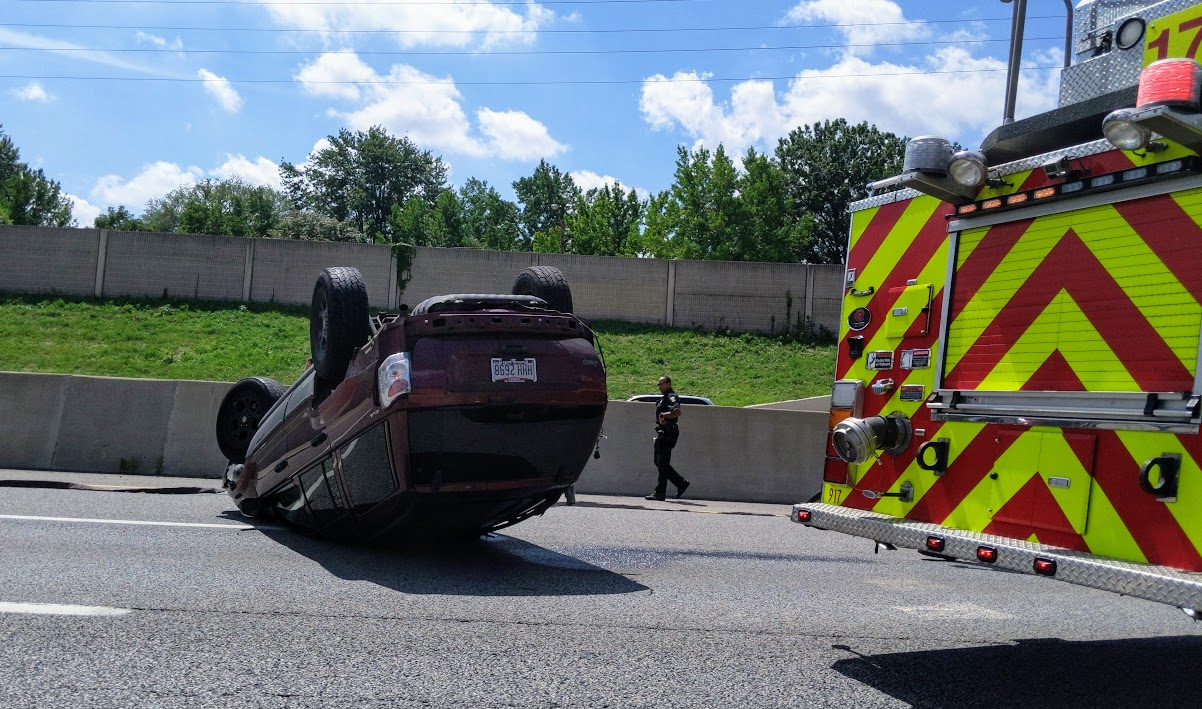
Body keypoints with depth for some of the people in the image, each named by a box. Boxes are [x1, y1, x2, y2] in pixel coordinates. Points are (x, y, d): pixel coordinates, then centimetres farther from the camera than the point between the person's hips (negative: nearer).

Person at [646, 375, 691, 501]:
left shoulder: (671, 397, -10)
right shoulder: (664, 398, 20)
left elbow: (677, 412, -28)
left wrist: (663, 415, -22)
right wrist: (661, 418, 6)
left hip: (668, 434, -10)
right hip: (662, 434, 10)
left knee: (663, 464, -7)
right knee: (659, 462, 13)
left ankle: (660, 493, -4)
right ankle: (681, 483, 18)